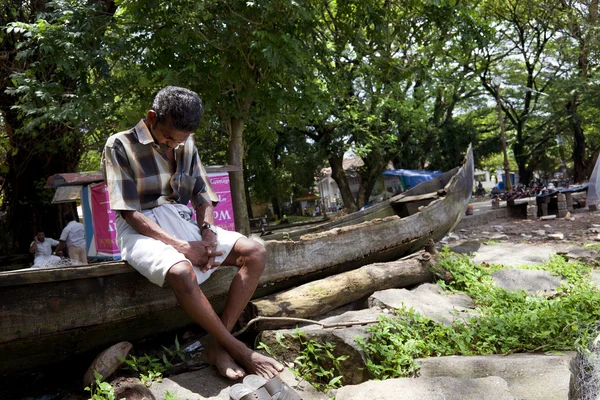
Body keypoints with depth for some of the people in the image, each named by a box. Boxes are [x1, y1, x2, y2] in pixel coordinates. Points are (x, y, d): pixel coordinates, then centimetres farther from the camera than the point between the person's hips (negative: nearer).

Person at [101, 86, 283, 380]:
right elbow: (129, 212, -14)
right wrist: (181, 246, -22)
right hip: (142, 231, -6)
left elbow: (203, 198, 11)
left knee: (254, 252, -13)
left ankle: (217, 346, -19)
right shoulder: (119, 146, -7)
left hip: (183, 223, 6)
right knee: (182, 271, -39)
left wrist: (208, 232, -12)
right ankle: (237, 350, -20)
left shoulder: (186, 146, 11)